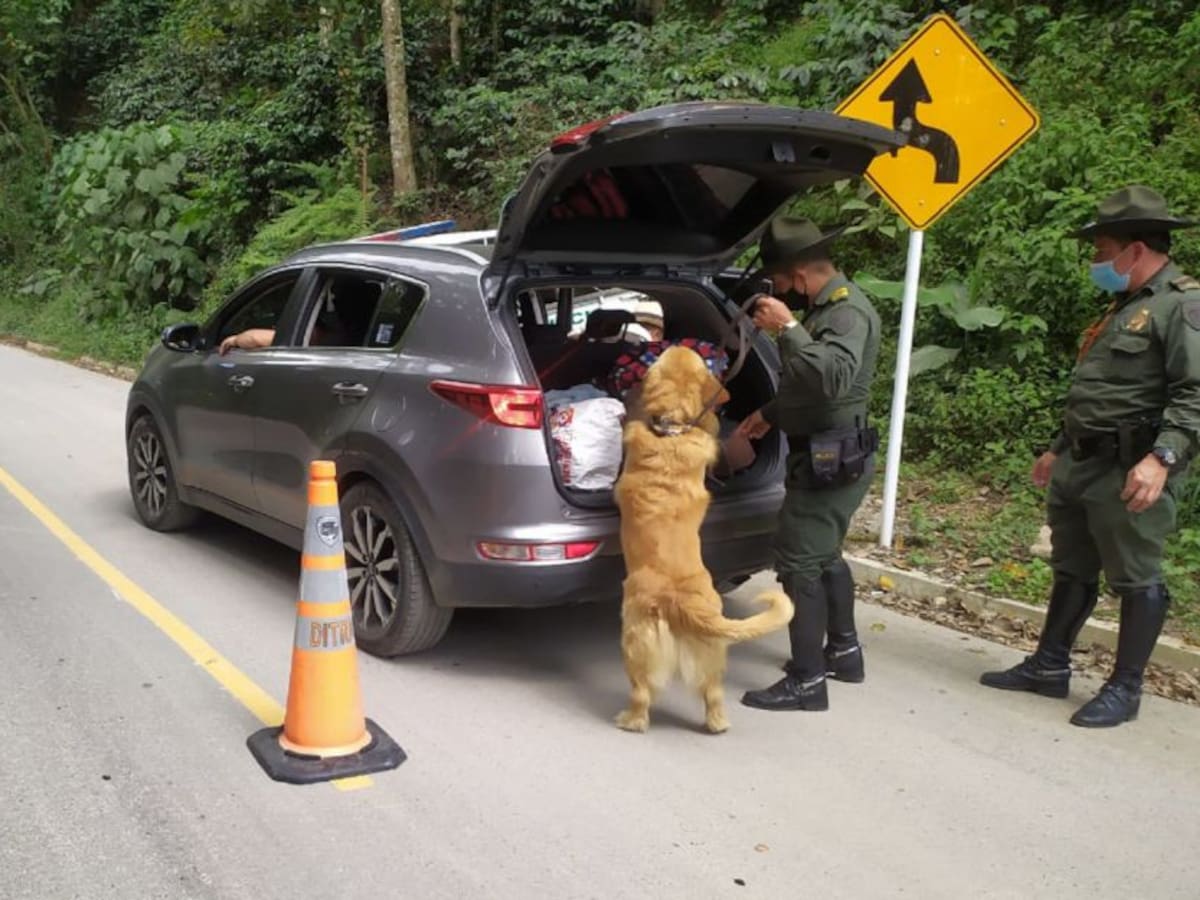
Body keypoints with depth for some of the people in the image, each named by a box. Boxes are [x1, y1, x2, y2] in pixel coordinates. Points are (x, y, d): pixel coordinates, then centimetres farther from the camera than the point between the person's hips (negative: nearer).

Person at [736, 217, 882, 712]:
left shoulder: (848, 311, -18)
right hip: (826, 456, 11)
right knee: (824, 556, 20)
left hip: (831, 459, -11)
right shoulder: (825, 307, 14)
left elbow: (833, 379, -37)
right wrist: (770, 414, 23)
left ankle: (807, 681, -2)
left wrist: (787, 328, -31)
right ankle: (843, 652, 33)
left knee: (798, 563, -8)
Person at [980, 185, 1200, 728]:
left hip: (1131, 471, -10)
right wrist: (1060, 449, 27)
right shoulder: (1125, 307, 21)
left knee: (1137, 580, 1)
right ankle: (1049, 666, 26)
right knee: (1071, 570, 15)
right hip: (1081, 464, 10)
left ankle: (1125, 688, 11)